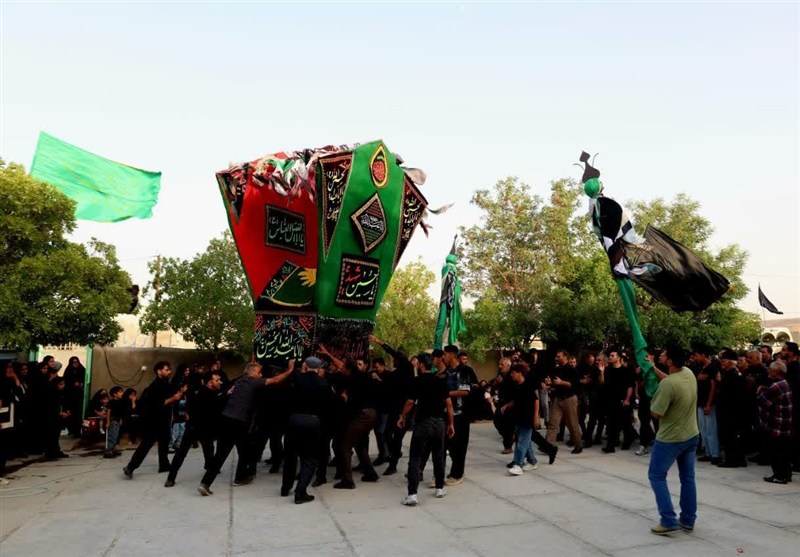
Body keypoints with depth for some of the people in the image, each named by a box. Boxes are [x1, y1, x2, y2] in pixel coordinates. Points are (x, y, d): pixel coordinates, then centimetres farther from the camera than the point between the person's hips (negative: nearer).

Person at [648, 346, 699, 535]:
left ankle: (669, 521, 1)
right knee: (688, 478, 15)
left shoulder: (667, 383, -29)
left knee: (657, 476, 4)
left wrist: (653, 398, -4)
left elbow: (655, 413, -22)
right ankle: (688, 520, 23)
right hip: (691, 435, 8)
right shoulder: (689, 373, -4)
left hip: (670, 438, -8)